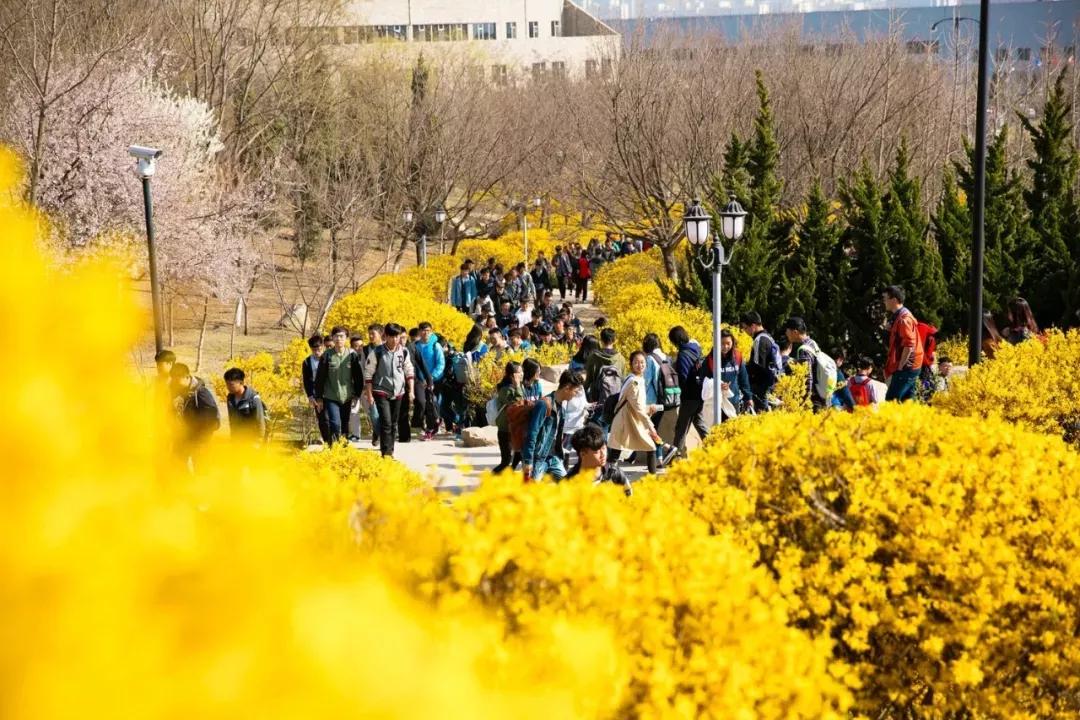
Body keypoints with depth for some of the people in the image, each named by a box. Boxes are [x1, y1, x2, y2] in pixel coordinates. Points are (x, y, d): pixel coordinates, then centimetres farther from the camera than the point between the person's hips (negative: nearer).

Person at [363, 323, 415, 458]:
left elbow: (409, 372, 13)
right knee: (386, 422, -13)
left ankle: (390, 451, 20)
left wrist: (411, 390, 8)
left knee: (394, 423, 10)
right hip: (381, 392, -4)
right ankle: (386, 452, -12)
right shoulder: (377, 353, -9)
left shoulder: (404, 352, 3)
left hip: (398, 392, 4)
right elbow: (368, 374, -5)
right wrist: (369, 394, -7)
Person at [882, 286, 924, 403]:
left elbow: (909, 345, -23)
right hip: (909, 367, 10)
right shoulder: (897, 316, 16)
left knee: (891, 401, -12)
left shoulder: (903, 318, -17)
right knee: (908, 401, 10)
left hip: (906, 367, -10)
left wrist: (900, 367, -19)